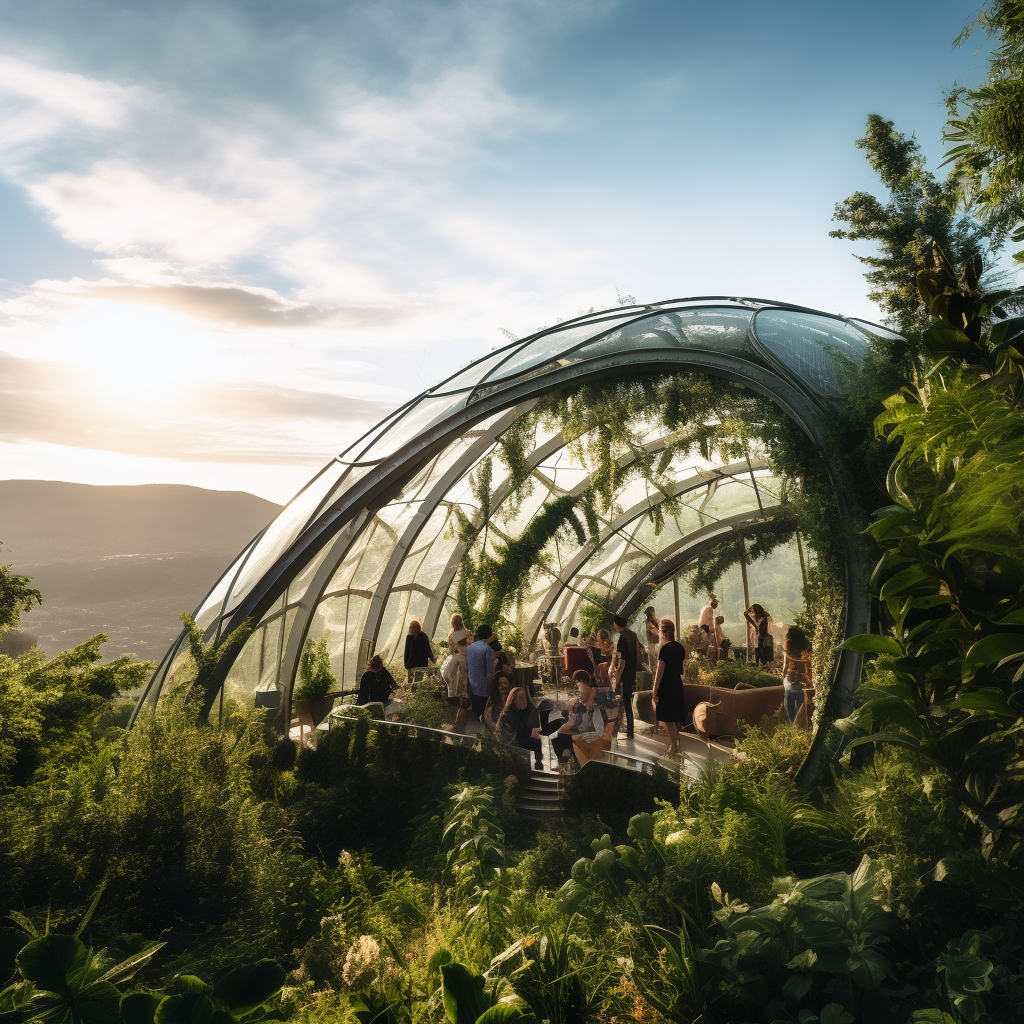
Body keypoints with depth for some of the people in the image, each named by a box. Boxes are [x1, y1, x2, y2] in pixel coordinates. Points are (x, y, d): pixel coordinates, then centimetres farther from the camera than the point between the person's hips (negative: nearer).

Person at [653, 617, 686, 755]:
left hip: (666, 686, -8)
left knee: (668, 719, 2)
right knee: (674, 716, 19)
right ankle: (675, 741, 28)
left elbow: (660, 671, -18)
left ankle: (674, 746, 7)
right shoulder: (680, 647, 5)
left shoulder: (665, 648, -18)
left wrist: (655, 690, -12)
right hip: (677, 685, 8)